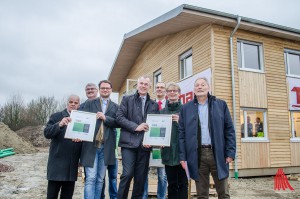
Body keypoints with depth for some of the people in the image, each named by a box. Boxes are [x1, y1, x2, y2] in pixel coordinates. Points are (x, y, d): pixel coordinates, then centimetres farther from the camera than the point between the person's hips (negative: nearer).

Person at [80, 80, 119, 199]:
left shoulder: (115, 107, 11)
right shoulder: (89, 103, 9)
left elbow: (118, 123, -1)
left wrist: (105, 118, -15)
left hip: (106, 147, 2)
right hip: (91, 145, -2)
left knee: (100, 179, 10)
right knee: (90, 178, -5)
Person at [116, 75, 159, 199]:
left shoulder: (154, 104, 13)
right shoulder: (127, 99, 7)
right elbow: (119, 117, -3)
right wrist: (136, 127, -12)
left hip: (145, 144, 3)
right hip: (129, 142, -2)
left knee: (141, 177, 8)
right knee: (127, 174, -9)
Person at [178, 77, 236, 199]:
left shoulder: (221, 105, 6)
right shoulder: (186, 108, 7)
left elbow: (229, 130, 4)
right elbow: (181, 133, 4)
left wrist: (230, 153, -4)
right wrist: (182, 156, -2)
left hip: (218, 153, 0)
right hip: (197, 155, 0)